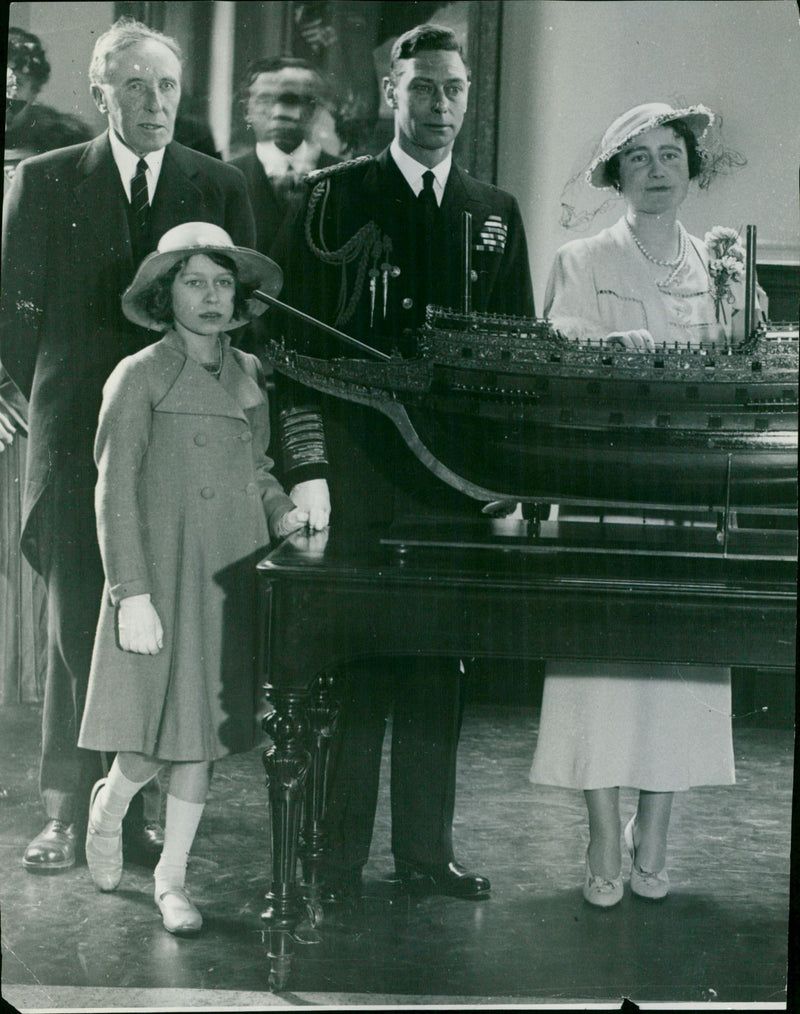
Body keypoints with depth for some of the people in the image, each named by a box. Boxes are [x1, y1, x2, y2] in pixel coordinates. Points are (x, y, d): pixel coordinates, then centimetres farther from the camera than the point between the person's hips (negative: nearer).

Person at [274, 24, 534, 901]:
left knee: (440, 670, 9)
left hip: (457, 477, 4)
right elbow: (299, 337, -3)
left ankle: (425, 848, 21)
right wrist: (306, 469, -12)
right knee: (350, 665, -1)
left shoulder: (496, 214, 14)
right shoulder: (335, 196, 2)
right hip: (358, 472, -3)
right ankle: (333, 858, 12)